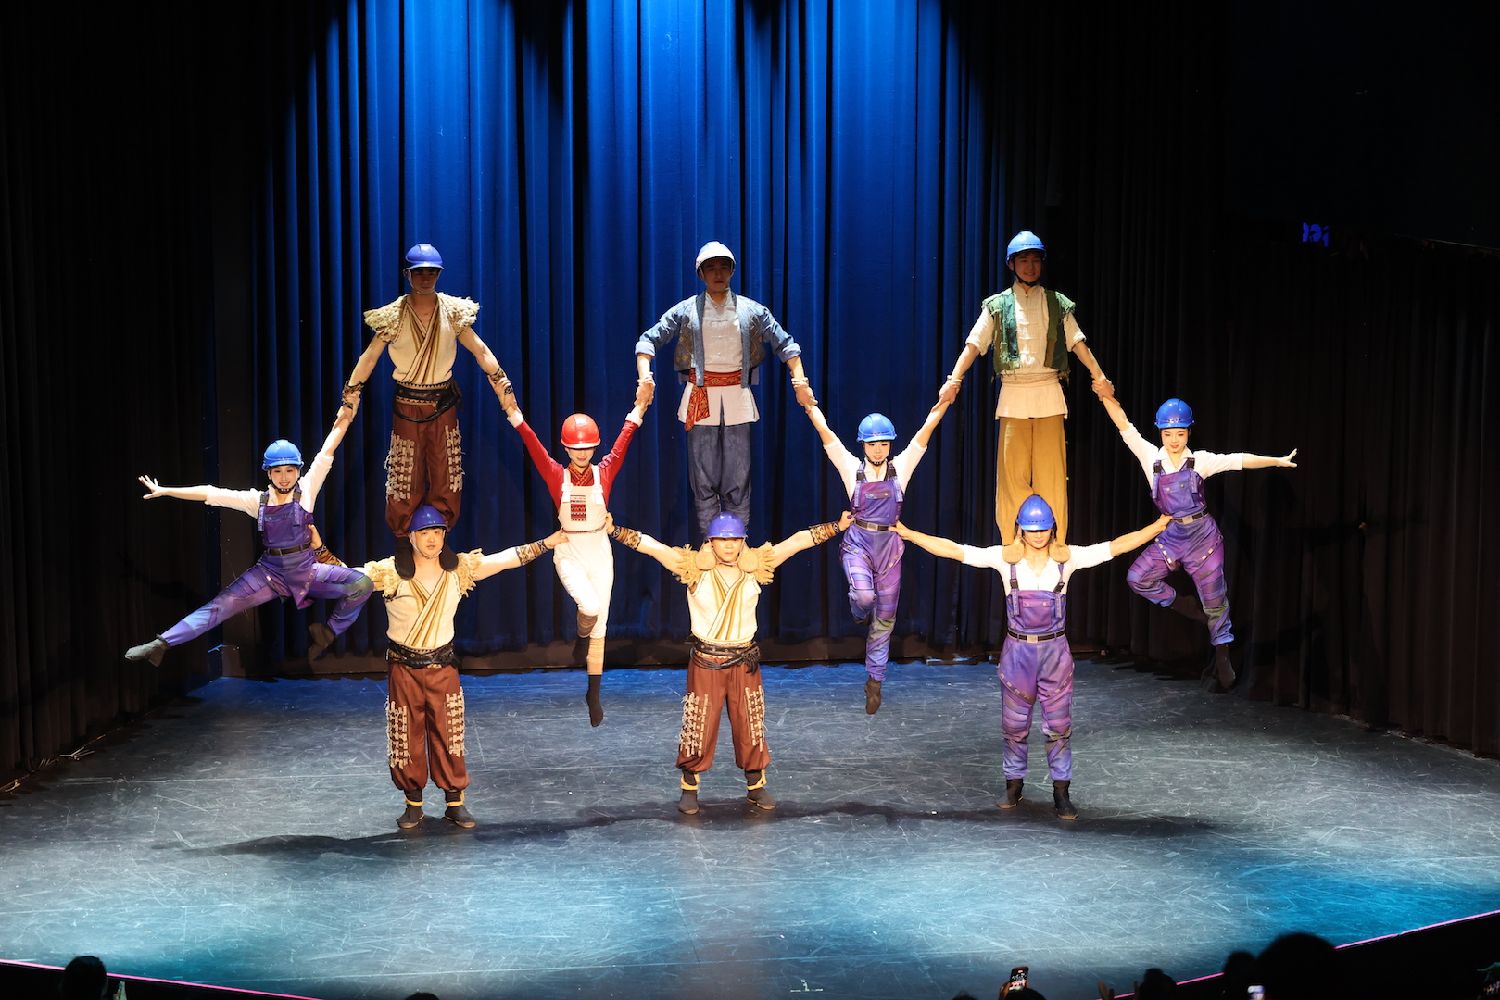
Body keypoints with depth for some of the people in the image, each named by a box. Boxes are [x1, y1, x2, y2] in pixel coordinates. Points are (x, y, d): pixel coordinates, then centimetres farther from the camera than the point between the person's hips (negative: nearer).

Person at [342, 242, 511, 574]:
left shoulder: (453, 310, -4)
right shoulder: (394, 315, -8)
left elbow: (480, 351, 0)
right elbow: (369, 357, -4)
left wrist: (501, 385, -3)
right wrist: (350, 395, -6)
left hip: (443, 403, 2)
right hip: (407, 404, -2)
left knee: (445, 474, 4)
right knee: (405, 476, 3)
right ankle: (402, 542, 16)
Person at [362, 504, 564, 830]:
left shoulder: (459, 569, -4)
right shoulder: (391, 572, -10)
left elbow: (507, 559, 0)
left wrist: (547, 543, -1)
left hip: (443, 666, 1)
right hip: (403, 668, -1)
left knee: (449, 736, 3)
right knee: (406, 739, 5)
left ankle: (455, 803, 13)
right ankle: (413, 804, 18)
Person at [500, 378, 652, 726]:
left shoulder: (604, 472, -2)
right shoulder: (556, 475, -5)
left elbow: (622, 444, -10)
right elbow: (534, 447, -14)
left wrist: (639, 408, -19)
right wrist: (514, 414, -25)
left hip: (600, 552, 2)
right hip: (569, 554, -2)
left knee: (599, 626, 6)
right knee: (591, 607, -27)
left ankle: (594, 695, 17)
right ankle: (580, 636, 11)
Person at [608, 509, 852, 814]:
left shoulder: (756, 566, -1)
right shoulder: (695, 568, -7)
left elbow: (798, 541, 0)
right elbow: (652, 546, -12)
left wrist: (837, 526, 1)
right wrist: (614, 531, -20)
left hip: (744, 662, 2)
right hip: (705, 663, -2)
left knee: (752, 727, 9)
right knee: (698, 728, 2)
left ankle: (756, 786, 24)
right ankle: (689, 789, 17)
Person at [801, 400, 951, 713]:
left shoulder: (901, 467, 1)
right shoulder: (852, 468, -2)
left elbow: (927, 427, -3)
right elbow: (824, 431, -7)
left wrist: (944, 400, -12)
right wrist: (809, 405, -17)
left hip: (889, 546, 2)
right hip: (858, 543, -2)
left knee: (884, 619, 7)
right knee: (863, 594, -31)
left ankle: (874, 682, 21)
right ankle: (859, 613, 9)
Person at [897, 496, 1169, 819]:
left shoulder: (1067, 557, -3)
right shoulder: (1005, 557, -4)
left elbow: (1117, 546, -2)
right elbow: (952, 550, -6)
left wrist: (1161, 525, -4)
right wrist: (908, 534, -10)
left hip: (1055, 650, 0)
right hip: (1018, 650, 0)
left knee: (1059, 725, 2)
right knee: (1014, 725, 8)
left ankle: (1061, 793, 11)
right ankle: (1014, 786, 24)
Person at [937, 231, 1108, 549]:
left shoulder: (1057, 304, 12)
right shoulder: (997, 305, 9)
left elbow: (1078, 344, 10)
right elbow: (973, 345, 3)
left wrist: (1100, 377, -1)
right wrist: (953, 380, -8)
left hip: (1048, 393, 1)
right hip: (1013, 394, 0)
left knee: (1052, 472, -3)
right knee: (1012, 472, -3)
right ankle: (1012, 545, 4)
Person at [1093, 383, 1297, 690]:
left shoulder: (1200, 460, -7)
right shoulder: (1151, 458, -4)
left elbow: (1238, 461, -13)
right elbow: (1126, 429, -10)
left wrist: (1276, 461, -22)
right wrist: (1108, 398, -23)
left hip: (1202, 535, -2)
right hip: (1170, 536, 2)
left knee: (1214, 599, 4)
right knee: (1139, 578, -10)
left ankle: (1222, 663, 17)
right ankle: (1193, 611, 9)